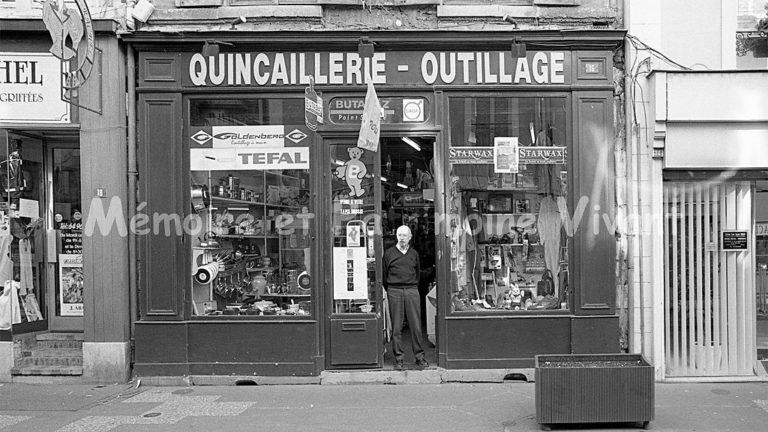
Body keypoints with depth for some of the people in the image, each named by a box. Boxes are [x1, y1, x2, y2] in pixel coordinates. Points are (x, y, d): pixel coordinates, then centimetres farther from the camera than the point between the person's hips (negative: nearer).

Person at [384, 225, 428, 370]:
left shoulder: (414, 253, 13)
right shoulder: (389, 253, 6)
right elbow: (384, 274, 10)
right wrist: (389, 289, 9)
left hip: (412, 291, 1)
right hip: (394, 291, -1)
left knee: (416, 326, -2)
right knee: (396, 327, 0)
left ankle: (420, 357, 4)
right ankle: (398, 358, 5)